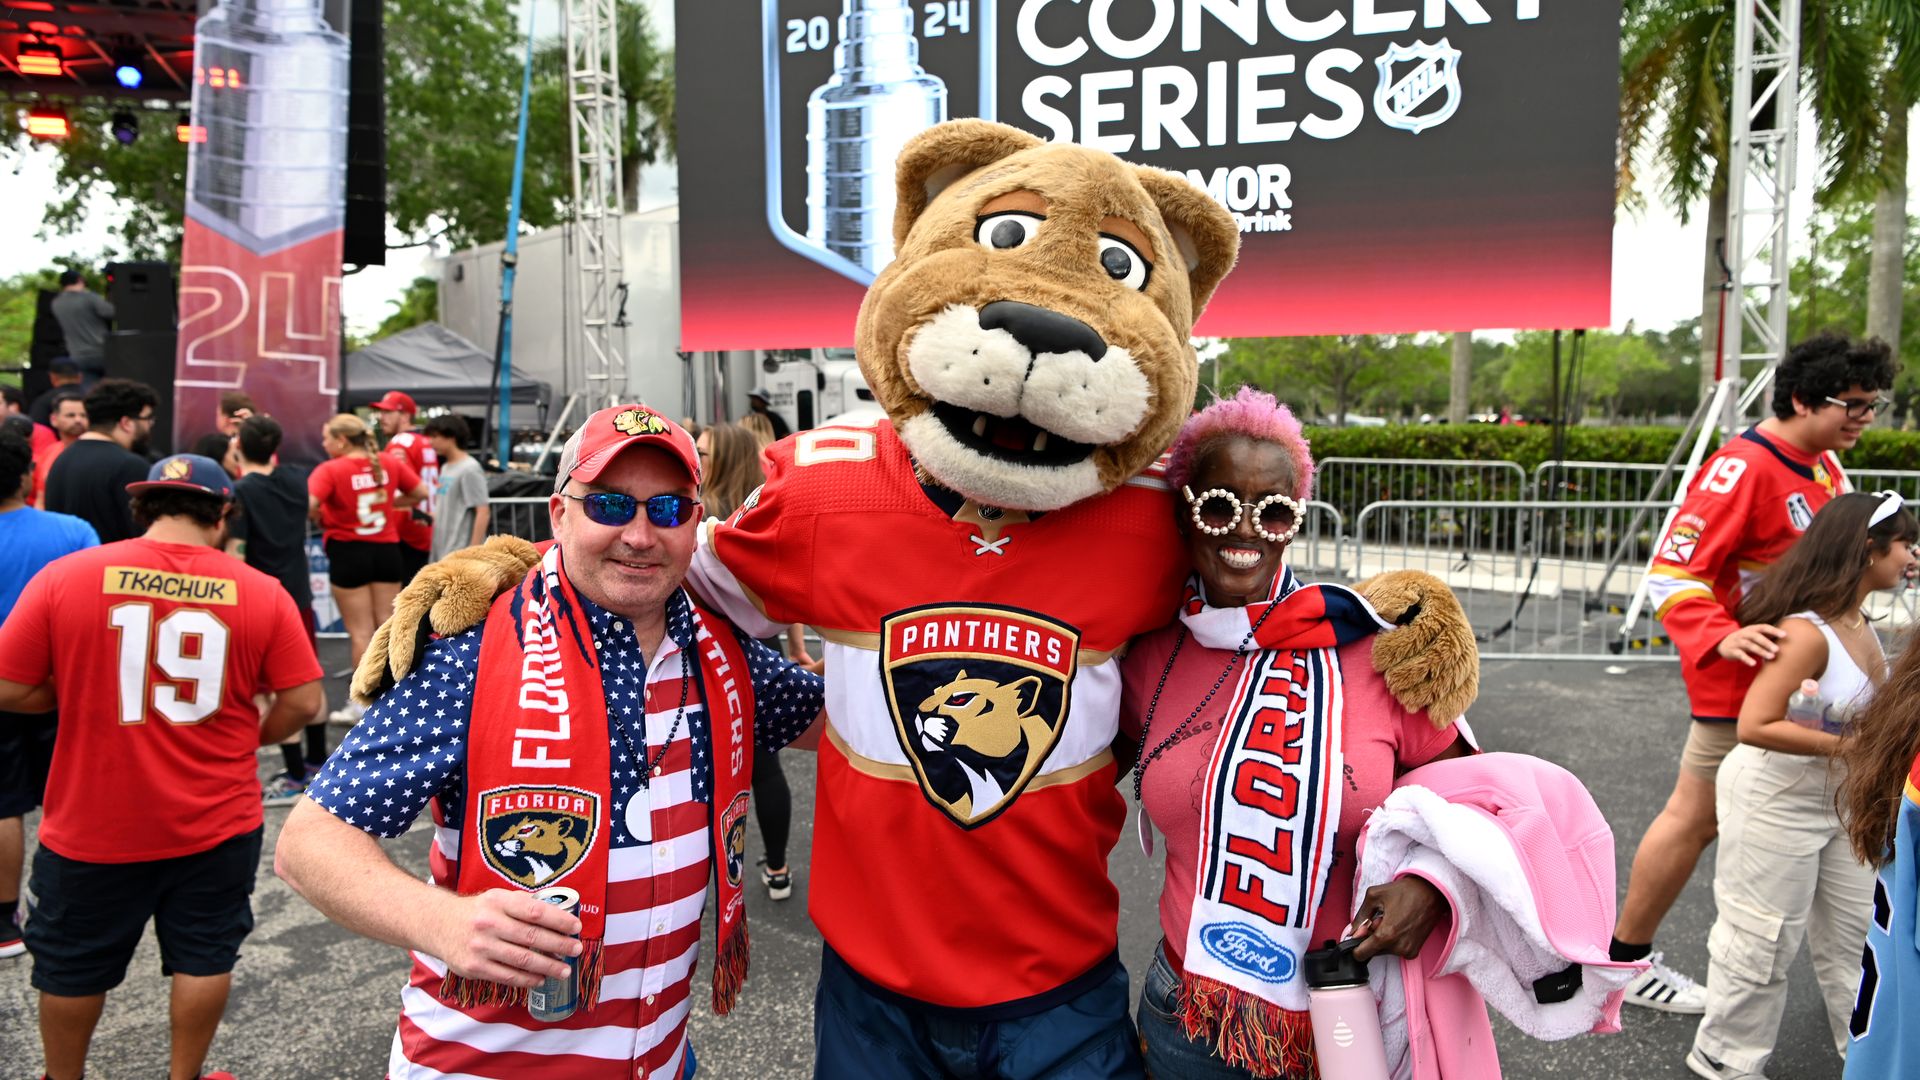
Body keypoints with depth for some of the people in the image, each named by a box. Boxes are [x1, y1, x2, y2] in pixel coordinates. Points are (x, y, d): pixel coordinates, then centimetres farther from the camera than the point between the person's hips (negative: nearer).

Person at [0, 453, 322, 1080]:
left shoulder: (64, 577, -10)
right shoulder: (262, 592, -10)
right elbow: (303, 701, -9)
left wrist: (81, 692, 10)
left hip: (93, 824, 1)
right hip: (217, 823, 0)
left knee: (72, 965, 23)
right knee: (204, 957, 18)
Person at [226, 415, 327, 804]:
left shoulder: (240, 493, -16)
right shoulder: (294, 480, 2)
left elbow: (235, 556, -19)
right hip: (299, 595, 7)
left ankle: (295, 778, 4)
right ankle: (317, 758, 33)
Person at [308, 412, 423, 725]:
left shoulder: (330, 469, -15)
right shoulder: (390, 462, -2)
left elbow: (307, 505, -26)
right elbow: (420, 493, 7)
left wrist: (320, 519, -6)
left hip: (348, 551, -4)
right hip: (386, 549, 4)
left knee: (360, 631, 5)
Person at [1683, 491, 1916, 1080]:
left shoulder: (1859, 621, 2)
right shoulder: (1807, 631, -26)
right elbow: (1756, 726, -31)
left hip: (1841, 798, 9)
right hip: (1777, 800, -9)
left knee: (1857, 930, 21)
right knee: (1765, 936, 4)